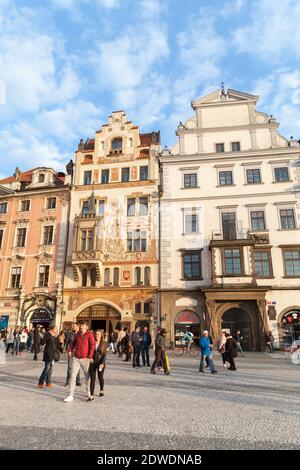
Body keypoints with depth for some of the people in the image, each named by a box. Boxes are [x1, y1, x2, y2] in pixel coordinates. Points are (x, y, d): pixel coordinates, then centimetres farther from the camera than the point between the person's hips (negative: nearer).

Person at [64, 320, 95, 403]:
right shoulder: (77, 335, 7)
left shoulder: (89, 335, -7)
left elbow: (92, 346, -12)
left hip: (85, 359, -3)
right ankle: (71, 396, 4)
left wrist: (90, 357, -18)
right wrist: (70, 350, 1)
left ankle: (89, 391, 36)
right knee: (73, 376, -2)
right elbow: (73, 343, 19)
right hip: (76, 358, 3)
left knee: (87, 376, 13)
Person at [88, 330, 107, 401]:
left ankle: (101, 390, 38)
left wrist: (102, 363, -16)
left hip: (100, 362, 0)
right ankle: (92, 396, 1)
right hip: (92, 362, 0)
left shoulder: (103, 343, -3)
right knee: (92, 378, -5)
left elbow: (104, 354, -6)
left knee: (100, 377, 13)